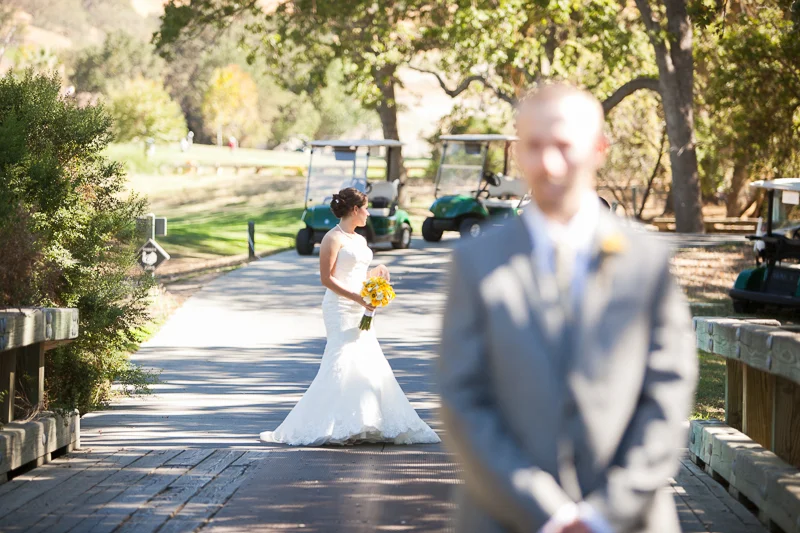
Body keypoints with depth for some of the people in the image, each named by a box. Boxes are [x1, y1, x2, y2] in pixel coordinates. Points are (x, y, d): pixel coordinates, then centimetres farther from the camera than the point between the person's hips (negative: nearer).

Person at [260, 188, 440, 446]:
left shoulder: (360, 240, 16)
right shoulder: (334, 238, -9)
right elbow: (327, 279, -14)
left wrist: (378, 271, 5)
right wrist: (356, 297, -21)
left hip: (360, 311, 9)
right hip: (340, 310, -9)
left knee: (370, 365, 7)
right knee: (341, 364, -14)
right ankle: (334, 427, -13)